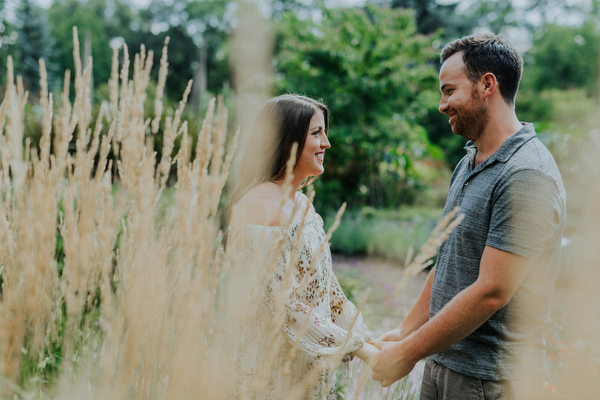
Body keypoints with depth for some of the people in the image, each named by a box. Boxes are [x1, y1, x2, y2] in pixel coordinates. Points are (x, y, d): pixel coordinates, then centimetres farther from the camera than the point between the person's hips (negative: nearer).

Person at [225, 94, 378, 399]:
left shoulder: (303, 203, 10)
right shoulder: (260, 204, -18)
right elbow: (280, 302, -23)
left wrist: (367, 338, 3)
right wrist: (357, 347, -20)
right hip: (274, 368, -8)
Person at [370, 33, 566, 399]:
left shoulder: (527, 176, -20)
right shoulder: (467, 165, 10)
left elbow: (491, 292, -24)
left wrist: (406, 354, -17)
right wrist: (405, 331, 8)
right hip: (442, 360, 8)